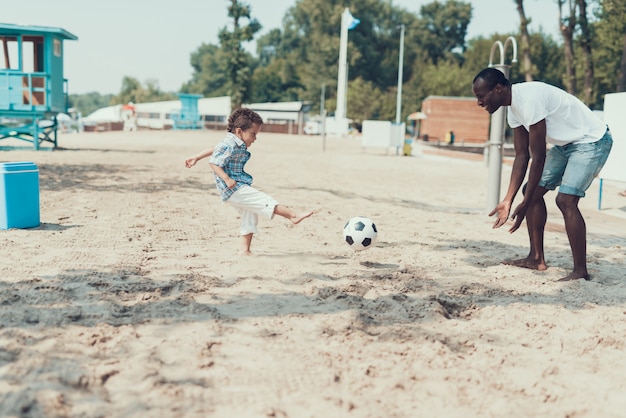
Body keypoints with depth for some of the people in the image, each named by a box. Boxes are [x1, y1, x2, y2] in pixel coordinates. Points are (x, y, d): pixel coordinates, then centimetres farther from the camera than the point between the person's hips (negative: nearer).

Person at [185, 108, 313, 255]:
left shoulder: (237, 145, 14)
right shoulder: (230, 145, -17)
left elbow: (215, 150, 23)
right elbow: (213, 162, -21)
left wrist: (196, 158, 31)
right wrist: (227, 179, -27)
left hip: (239, 189, 11)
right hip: (234, 188, -11)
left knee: (250, 217, 13)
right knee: (264, 201, -15)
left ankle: (245, 250, 16)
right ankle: (294, 216, -19)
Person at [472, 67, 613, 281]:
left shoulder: (529, 99, -29)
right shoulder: (513, 108, 1)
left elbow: (538, 157, -27)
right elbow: (521, 156, 2)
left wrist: (525, 204, -22)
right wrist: (508, 201, -2)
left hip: (592, 141, -10)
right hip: (566, 144, 10)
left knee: (565, 199, -22)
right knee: (533, 191, 6)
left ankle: (580, 271, -15)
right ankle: (536, 258, 14)